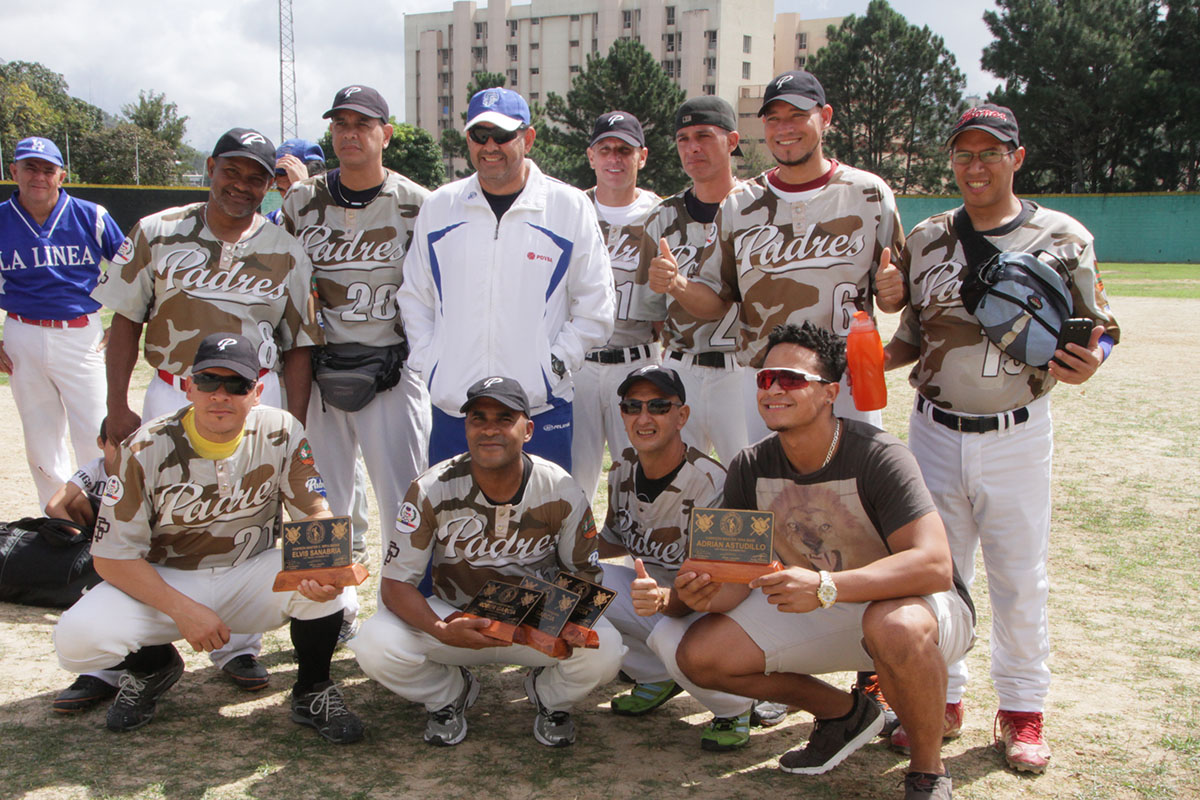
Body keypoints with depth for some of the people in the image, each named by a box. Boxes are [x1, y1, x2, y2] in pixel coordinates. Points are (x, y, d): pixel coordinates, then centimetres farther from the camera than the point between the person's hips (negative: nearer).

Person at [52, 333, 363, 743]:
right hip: (164, 585, 0)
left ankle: (313, 691, -1)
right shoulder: (146, 449, -16)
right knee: (76, 638, -25)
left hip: (250, 579, 1)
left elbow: (315, 514, -10)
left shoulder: (281, 432, -11)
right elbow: (112, 556, -14)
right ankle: (153, 666, 13)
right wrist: (182, 609, -26)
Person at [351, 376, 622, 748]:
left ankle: (550, 697, 9)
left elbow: (583, 575, -4)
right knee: (376, 646, -28)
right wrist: (440, 630, -36)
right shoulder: (432, 490, -17)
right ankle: (451, 693, 8)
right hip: (454, 617, 1)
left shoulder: (561, 492, -15)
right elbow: (395, 583, -16)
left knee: (603, 649, -30)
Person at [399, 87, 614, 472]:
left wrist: (555, 365, -4)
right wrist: (429, 364, 5)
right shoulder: (438, 206, 10)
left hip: (541, 410, -2)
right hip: (451, 408, 2)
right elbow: (414, 297, 17)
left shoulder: (570, 206, 3)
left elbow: (595, 306, 5)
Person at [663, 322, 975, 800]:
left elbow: (934, 565, -36)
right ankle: (843, 713, 13)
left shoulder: (878, 457, -26)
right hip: (821, 615, 6)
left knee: (895, 626, -42)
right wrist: (708, 593, -31)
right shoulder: (750, 469, -9)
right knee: (699, 654, -8)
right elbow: (741, 577, -6)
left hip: (914, 604, -6)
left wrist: (825, 586, -48)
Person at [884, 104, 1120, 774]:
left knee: (1021, 578, 5)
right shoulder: (925, 240, 7)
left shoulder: (1065, 239, -1)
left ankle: (1023, 708, 23)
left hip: (1018, 436, -2)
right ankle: (941, 699, 25)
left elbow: (1100, 329, 3)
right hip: (936, 433, 3)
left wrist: (1089, 362, -19)